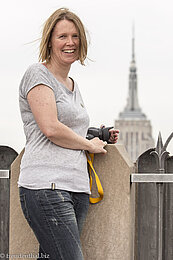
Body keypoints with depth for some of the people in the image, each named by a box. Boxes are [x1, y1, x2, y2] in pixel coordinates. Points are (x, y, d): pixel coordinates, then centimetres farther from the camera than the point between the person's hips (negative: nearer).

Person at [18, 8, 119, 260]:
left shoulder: (73, 86, 24)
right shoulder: (37, 74, -1)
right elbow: (50, 128, -13)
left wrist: (101, 138, 16)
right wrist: (89, 144, -1)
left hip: (78, 189, 8)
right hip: (46, 186, -8)